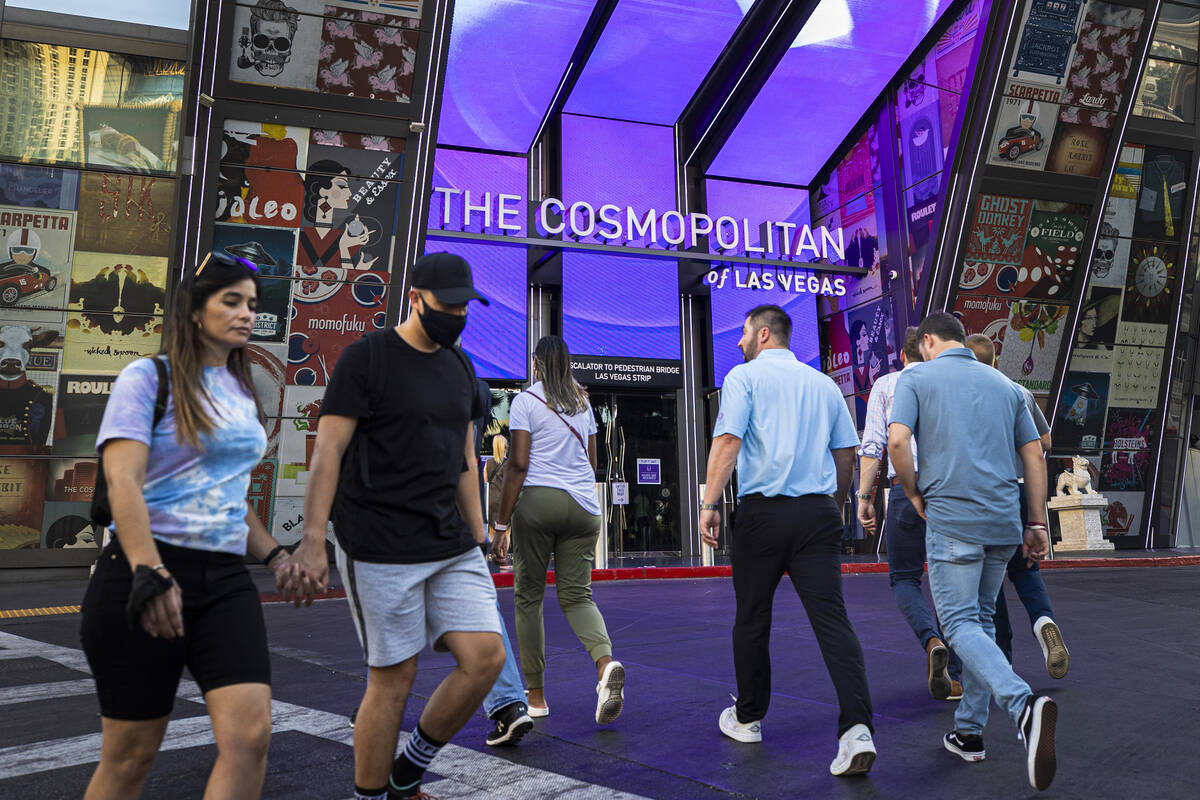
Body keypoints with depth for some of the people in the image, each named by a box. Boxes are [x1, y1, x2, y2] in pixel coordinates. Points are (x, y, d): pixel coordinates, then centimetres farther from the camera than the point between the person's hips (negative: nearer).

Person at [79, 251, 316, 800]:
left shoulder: (242, 393, 16)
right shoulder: (149, 377, -3)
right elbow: (123, 483, -15)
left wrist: (273, 553, 14)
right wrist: (149, 575, -27)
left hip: (226, 577, 5)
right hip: (149, 573, -5)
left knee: (250, 737, -11)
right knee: (131, 753, 6)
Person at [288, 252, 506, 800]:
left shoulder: (459, 368, 15)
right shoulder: (366, 357, -5)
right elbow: (328, 451, -8)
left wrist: (477, 539, 17)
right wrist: (313, 540, -13)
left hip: (450, 544, 6)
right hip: (379, 547, -6)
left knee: (486, 654, -3)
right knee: (394, 678, 0)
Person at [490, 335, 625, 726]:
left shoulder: (526, 401, -1)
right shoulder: (584, 404, 15)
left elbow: (518, 464, -8)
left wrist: (501, 524, -6)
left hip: (538, 502, -4)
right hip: (584, 504, 5)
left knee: (528, 596, 7)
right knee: (577, 595, 6)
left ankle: (536, 696, 11)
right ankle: (605, 662, -22)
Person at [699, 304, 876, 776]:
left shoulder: (745, 376, 1)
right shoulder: (823, 383, 16)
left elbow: (728, 440, -12)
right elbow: (847, 452, 17)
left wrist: (709, 503, -13)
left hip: (763, 511, -4)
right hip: (819, 513, 4)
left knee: (752, 621, 11)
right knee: (832, 618, -1)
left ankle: (748, 718, 25)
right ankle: (856, 727, -14)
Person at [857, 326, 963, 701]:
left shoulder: (886, 385, 9)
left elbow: (872, 445, 0)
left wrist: (865, 496, 0)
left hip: (906, 489, -2)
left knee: (904, 578, 11)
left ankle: (932, 640, -16)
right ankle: (953, 676, 13)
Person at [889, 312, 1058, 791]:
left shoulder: (916, 378, 1)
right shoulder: (1004, 384, 16)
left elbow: (897, 440, -13)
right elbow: (1034, 455, 13)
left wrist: (914, 494, 2)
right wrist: (1037, 523, 15)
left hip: (950, 518, -6)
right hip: (1004, 521, 6)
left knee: (961, 625, -3)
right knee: (981, 620, 15)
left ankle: (1025, 707, -27)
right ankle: (969, 732, 20)